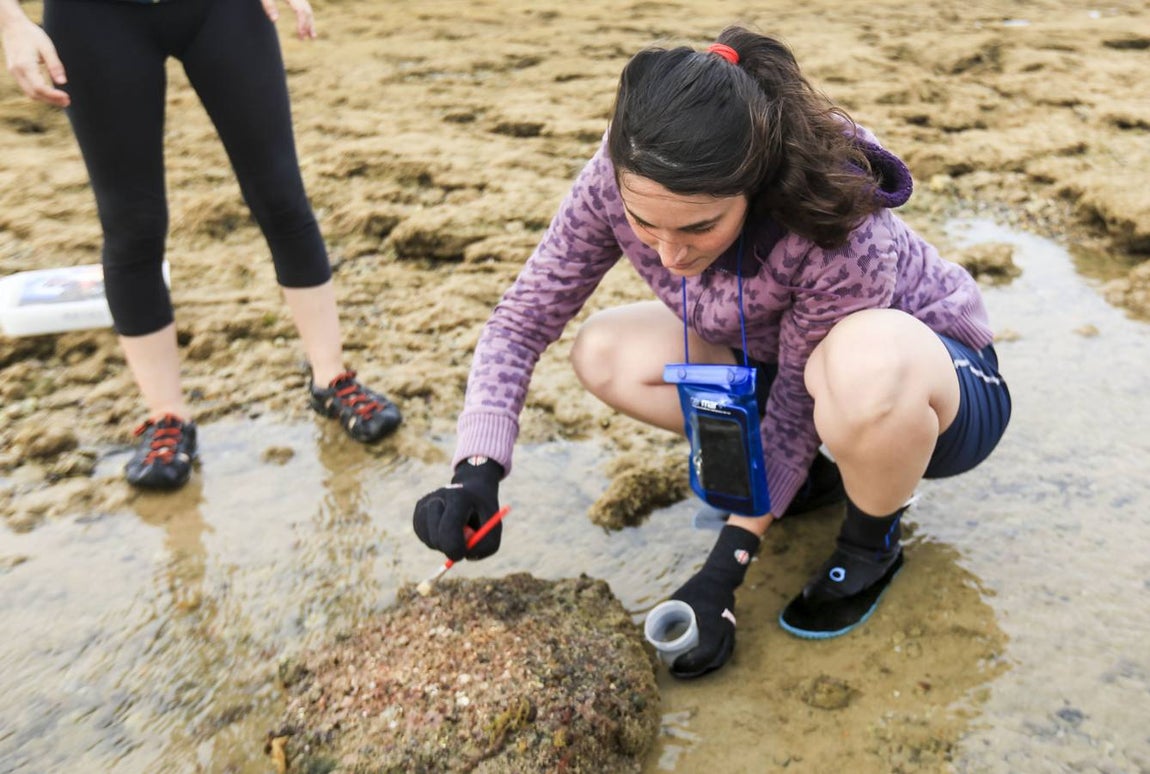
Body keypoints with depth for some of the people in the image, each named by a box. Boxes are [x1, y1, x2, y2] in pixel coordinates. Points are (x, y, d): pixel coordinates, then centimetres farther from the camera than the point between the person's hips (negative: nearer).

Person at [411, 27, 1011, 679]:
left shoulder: (843, 236, -37)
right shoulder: (622, 184, -25)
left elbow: (798, 405, -25)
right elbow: (523, 320, -18)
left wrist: (725, 569, -23)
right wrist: (476, 471, -30)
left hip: (936, 378, -5)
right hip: (783, 355, 5)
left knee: (865, 363, -42)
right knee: (605, 354, -12)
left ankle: (872, 544, -8)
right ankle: (806, 473, 5)